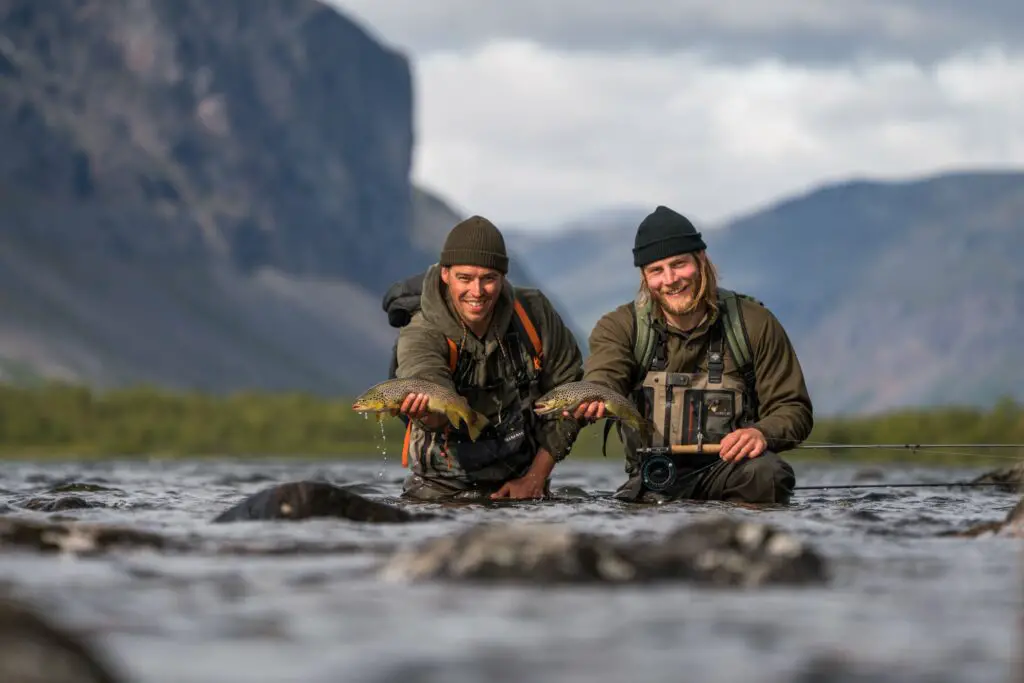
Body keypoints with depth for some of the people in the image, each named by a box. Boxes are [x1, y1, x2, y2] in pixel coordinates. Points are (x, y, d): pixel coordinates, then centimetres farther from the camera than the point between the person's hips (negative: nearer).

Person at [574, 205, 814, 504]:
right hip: (652, 482, 1)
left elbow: (794, 409, 3)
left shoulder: (754, 323, 4)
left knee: (766, 474, -35)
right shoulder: (620, 327, 4)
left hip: (730, 465, 0)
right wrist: (590, 402, -44)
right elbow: (604, 379, -18)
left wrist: (762, 433, -21)